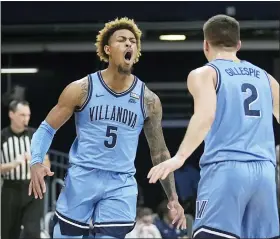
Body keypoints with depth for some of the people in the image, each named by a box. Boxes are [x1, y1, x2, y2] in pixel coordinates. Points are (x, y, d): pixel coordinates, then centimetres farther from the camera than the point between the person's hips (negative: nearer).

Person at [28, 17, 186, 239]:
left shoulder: (148, 100, 3)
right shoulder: (81, 89, -3)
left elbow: (159, 151, 12)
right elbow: (47, 129, 1)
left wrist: (173, 198, 7)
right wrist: (36, 163, -18)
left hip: (121, 184, 1)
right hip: (82, 178, -1)